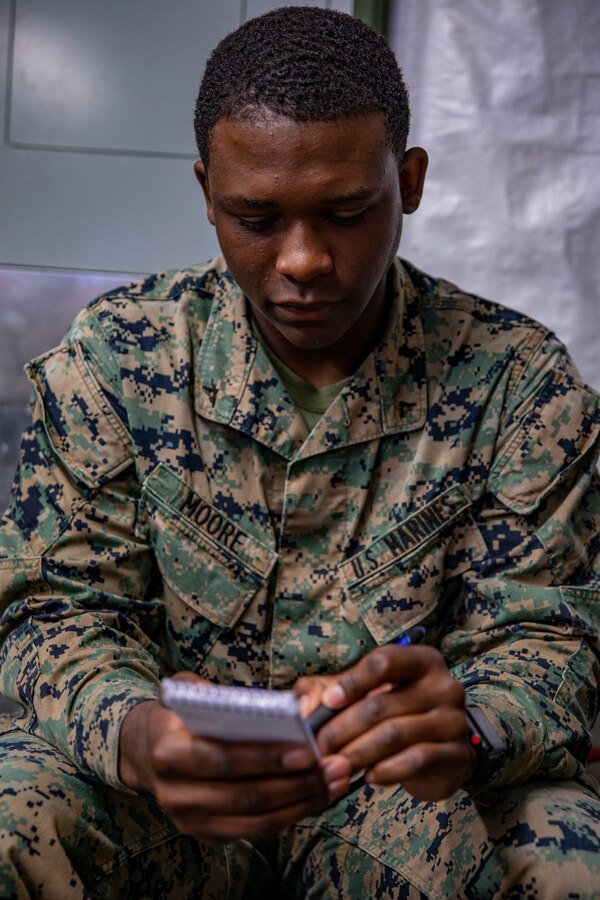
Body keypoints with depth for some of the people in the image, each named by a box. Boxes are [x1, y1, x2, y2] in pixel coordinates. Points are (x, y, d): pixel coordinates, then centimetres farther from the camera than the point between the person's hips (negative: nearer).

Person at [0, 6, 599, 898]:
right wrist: (134, 736, -29)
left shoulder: (519, 380, -5)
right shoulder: (113, 357, -3)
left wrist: (465, 724, -31)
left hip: (422, 792, 0)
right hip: (171, 785, 1)